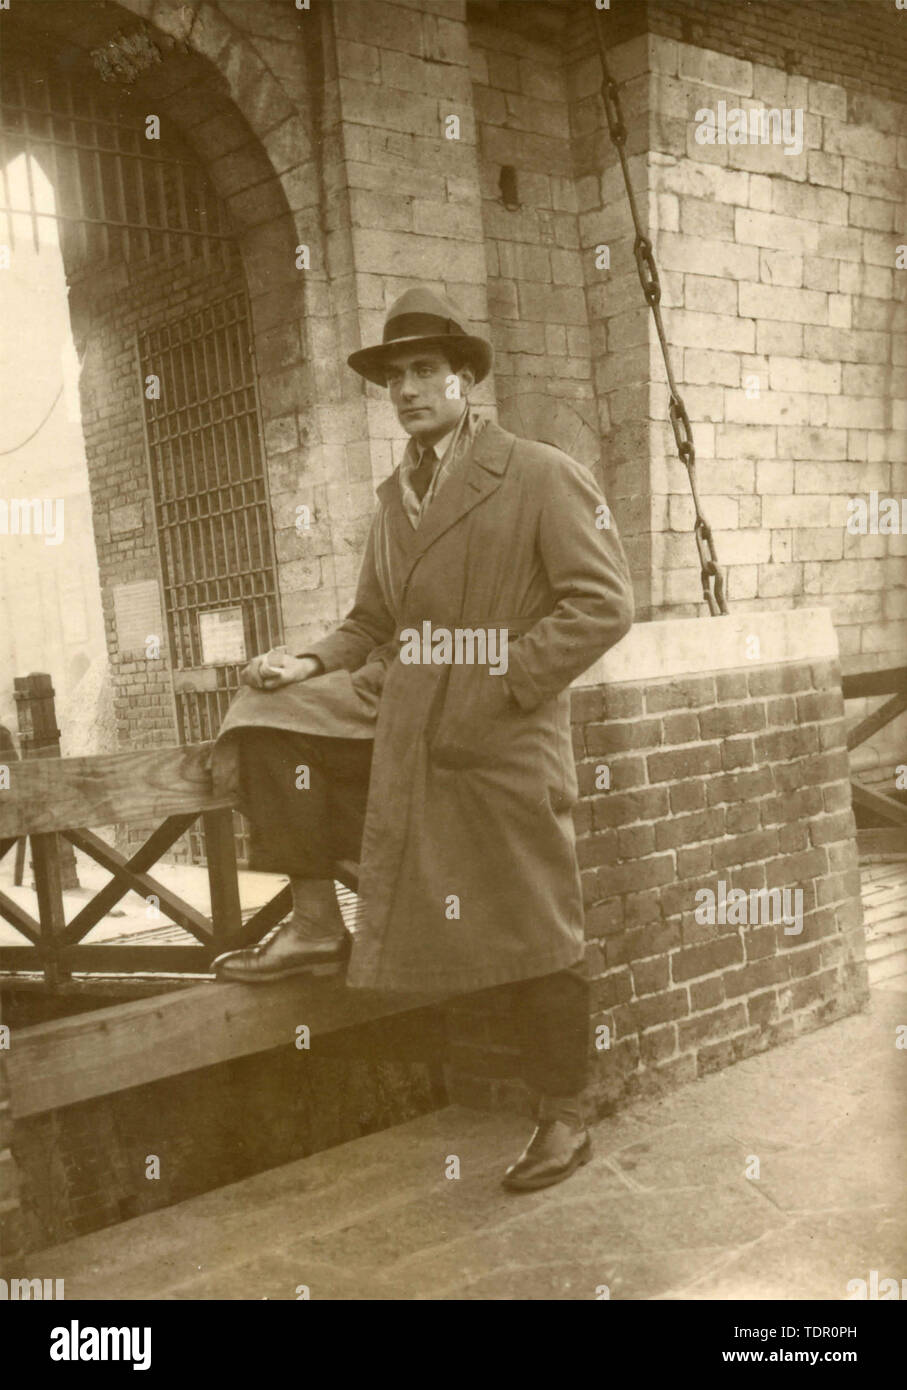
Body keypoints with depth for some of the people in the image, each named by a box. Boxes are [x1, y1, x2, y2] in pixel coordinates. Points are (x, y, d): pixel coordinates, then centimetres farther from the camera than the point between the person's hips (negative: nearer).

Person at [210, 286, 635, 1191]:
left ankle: (563, 1118, 22)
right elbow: (373, 622, 18)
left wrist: (498, 691, -18)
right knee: (272, 712, -8)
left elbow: (603, 604, -13)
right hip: (396, 718, 6)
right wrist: (315, 665, -2)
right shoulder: (395, 495, 13)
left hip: (503, 740, -6)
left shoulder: (544, 477, -7)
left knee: (531, 934, 1)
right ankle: (314, 923, 2)